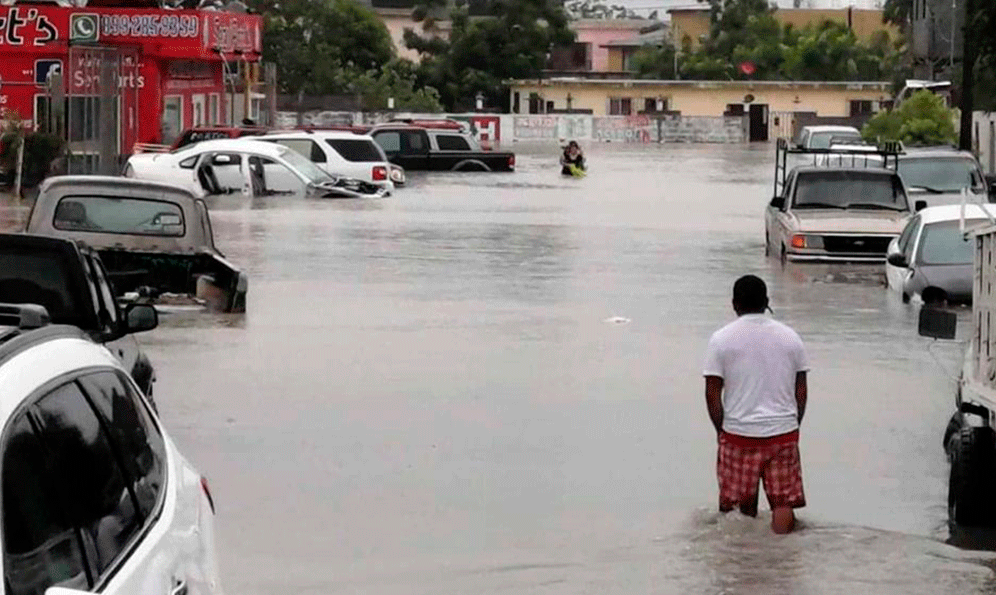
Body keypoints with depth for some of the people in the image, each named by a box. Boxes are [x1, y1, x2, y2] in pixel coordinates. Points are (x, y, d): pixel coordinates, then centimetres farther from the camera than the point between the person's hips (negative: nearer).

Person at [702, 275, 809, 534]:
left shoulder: (721, 339, -3)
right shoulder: (790, 337, 5)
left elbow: (713, 393, -4)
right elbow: (801, 391, 7)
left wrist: (721, 429, 9)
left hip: (738, 433, -1)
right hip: (783, 431, 1)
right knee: (783, 502, 4)